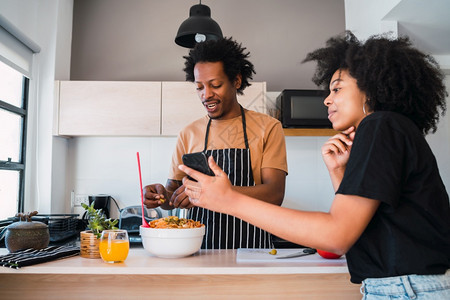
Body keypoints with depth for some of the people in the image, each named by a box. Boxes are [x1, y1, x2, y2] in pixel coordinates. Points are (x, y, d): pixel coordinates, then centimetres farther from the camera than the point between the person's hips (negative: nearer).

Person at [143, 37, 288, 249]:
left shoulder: (268, 128, 4)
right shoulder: (188, 135, 13)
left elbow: (274, 195, -7)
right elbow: (173, 189, 17)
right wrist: (162, 195, -6)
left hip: (250, 248, -2)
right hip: (198, 248, 3)